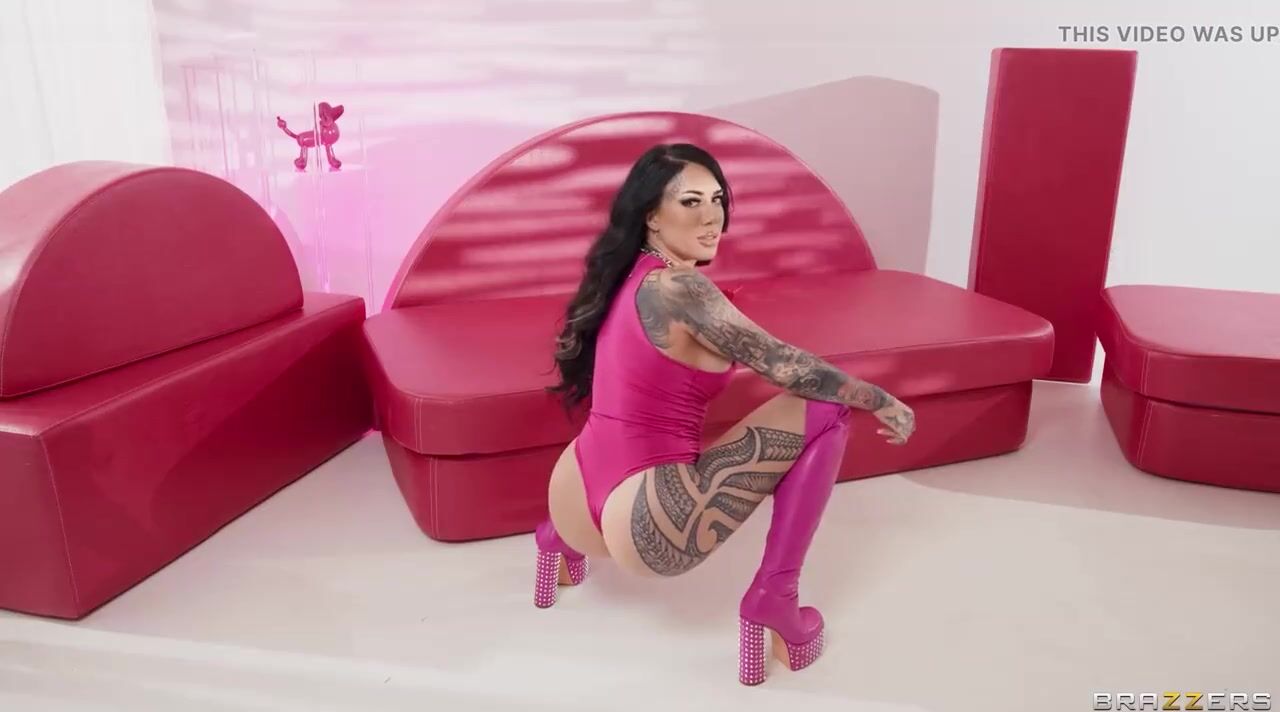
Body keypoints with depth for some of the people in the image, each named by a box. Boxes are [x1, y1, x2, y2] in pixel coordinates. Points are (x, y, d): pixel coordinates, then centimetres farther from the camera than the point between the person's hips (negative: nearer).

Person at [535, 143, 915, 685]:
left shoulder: (627, 275, 10)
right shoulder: (677, 287, -16)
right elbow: (783, 365, -16)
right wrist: (883, 401, -3)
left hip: (573, 504, 10)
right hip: (643, 530, -9)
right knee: (824, 410, -7)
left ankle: (562, 538, 35)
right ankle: (773, 598, -2)